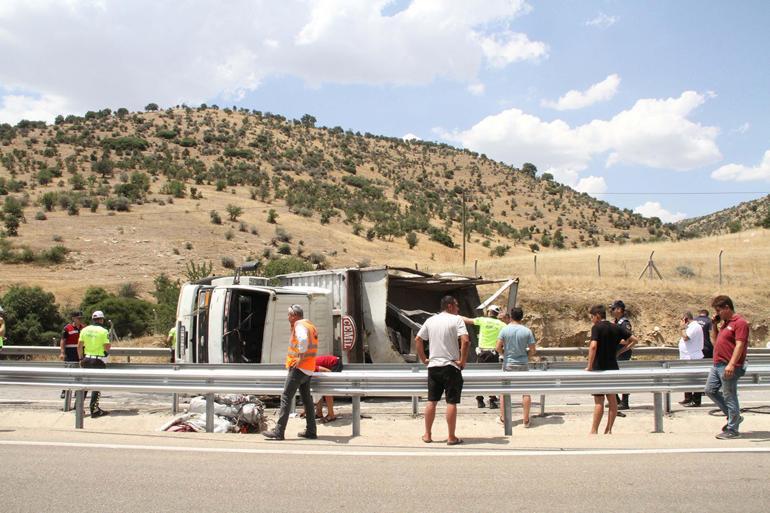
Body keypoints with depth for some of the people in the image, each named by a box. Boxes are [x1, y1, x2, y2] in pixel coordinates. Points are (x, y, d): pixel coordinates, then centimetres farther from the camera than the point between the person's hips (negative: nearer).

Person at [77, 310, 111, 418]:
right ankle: (94, 409, 1)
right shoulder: (104, 331, -8)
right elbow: (107, 348, -12)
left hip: (86, 359, 4)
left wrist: (81, 358, 14)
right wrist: (108, 344, 9)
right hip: (98, 361, -4)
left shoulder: (84, 330, 5)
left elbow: (79, 346, 5)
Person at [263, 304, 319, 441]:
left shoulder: (300, 325, -11)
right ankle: (311, 431, 15)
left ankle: (279, 431, -10)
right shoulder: (311, 326, 17)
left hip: (299, 367, -9)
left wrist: (300, 358, -24)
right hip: (309, 369, 9)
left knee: (286, 398, -8)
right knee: (306, 399, 13)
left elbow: (303, 340, -31)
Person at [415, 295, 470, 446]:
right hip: (451, 366, -5)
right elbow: (466, 341, -20)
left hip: (433, 366, 5)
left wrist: (423, 359, 15)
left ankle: (427, 435, 17)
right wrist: (463, 361, -11)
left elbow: (418, 340, 11)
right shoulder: (456, 320, -7)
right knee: (451, 402, 0)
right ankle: (451, 437, 4)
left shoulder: (430, 320, 9)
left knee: (431, 401, 12)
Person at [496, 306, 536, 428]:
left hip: (508, 364, 0)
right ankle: (526, 419, 12)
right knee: (526, 392, 9)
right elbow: (533, 351, -5)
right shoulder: (527, 331, -5)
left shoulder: (505, 330, -7)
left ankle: (503, 418, 16)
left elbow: (498, 348, -7)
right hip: (523, 365, 0)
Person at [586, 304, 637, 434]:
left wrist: (589, 366, -19)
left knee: (599, 401, -4)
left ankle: (594, 431, -1)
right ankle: (608, 430, 15)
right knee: (612, 399, 10)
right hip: (613, 368, 6)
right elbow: (634, 340, 8)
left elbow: (593, 346, -25)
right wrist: (619, 351, 9)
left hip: (599, 368, -6)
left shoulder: (597, 327, -12)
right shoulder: (616, 327, 7)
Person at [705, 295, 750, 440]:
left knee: (729, 396, -3)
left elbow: (740, 345, -21)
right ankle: (734, 417, 25)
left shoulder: (740, 322, -13)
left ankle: (732, 430, 7)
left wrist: (731, 364, -29)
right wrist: (715, 325, 12)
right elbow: (716, 341, 25)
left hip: (729, 367, -10)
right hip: (718, 365, 10)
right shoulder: (725, 323, 16)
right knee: (710, 390, 15)